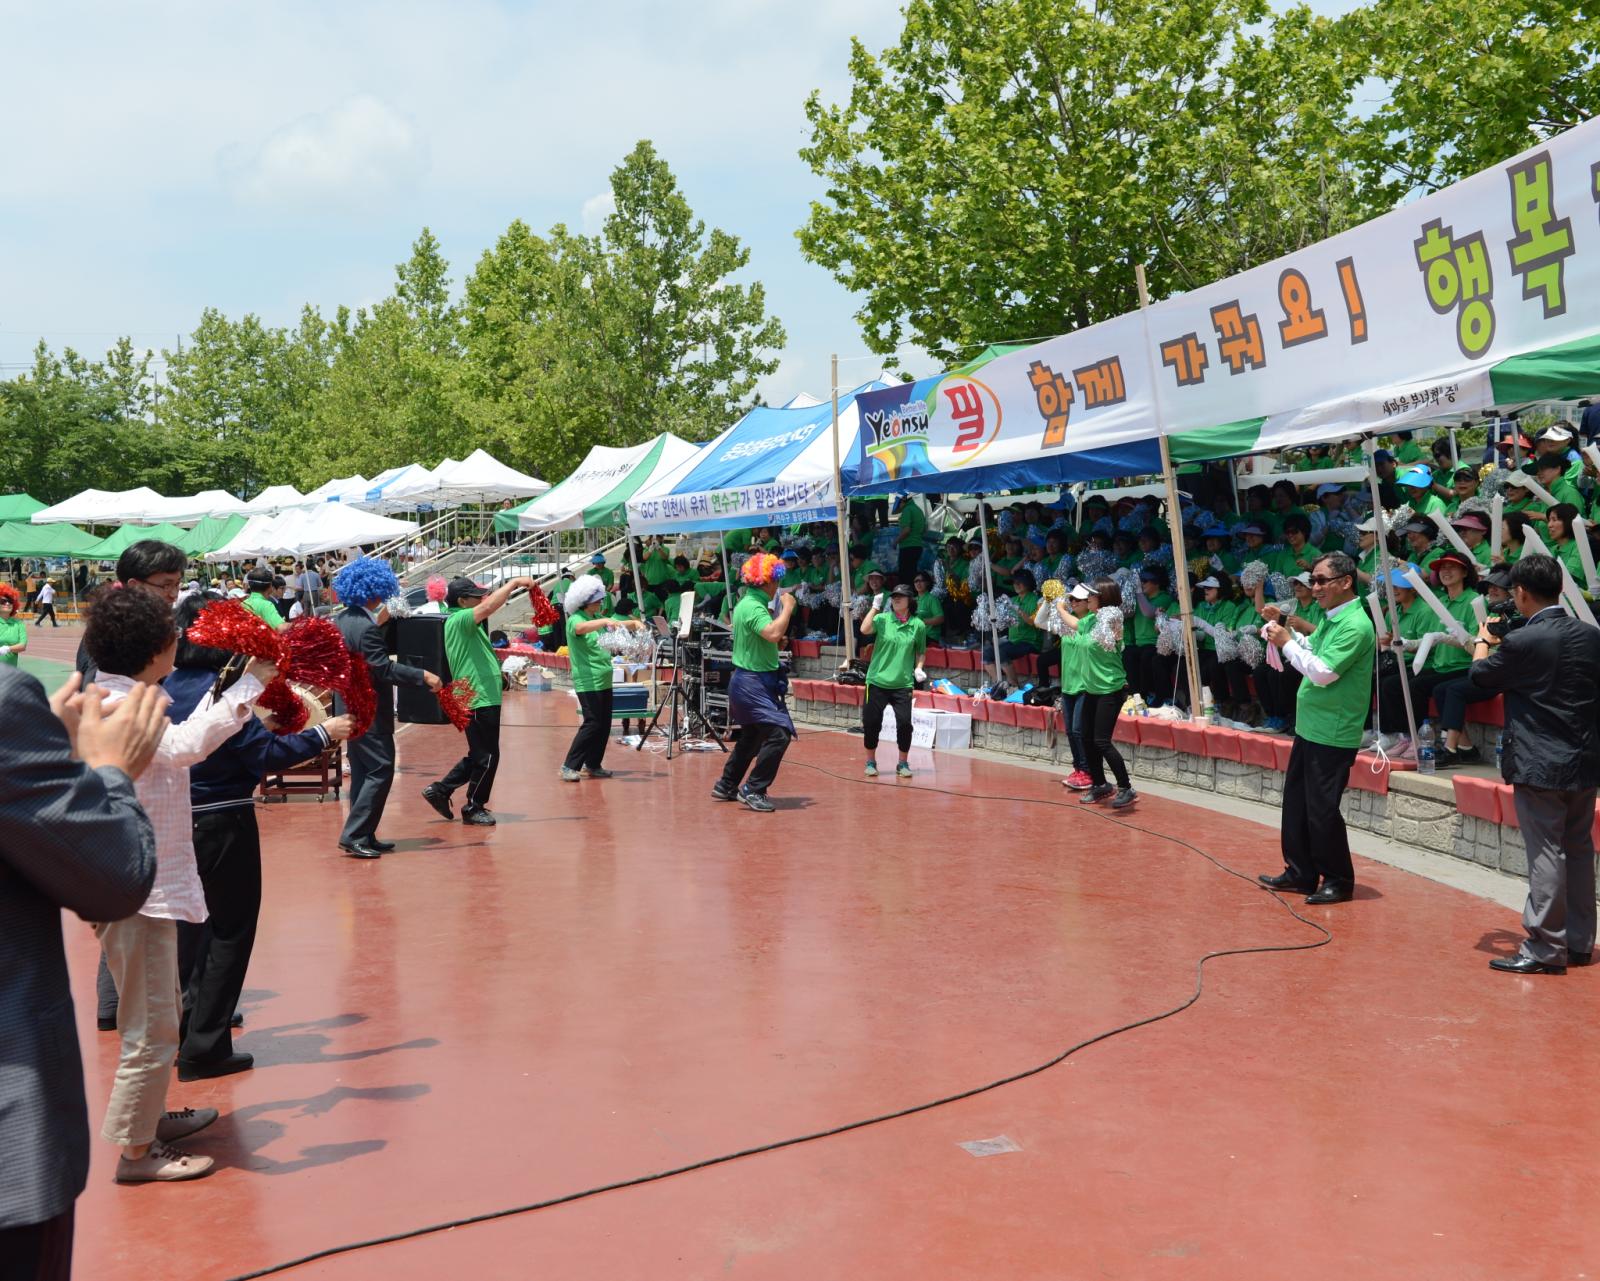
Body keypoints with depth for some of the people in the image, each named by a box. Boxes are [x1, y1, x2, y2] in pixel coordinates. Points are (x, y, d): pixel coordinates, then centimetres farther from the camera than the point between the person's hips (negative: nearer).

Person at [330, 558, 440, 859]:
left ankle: (363, 837, 19)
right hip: (369, 711, -10)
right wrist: (423, 676, -23)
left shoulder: (341, 619, 7)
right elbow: (384, 669, -25)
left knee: (363, 772, 15)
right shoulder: (366, 627, -22)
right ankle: (355, 835, -7)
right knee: (381, 770, -5)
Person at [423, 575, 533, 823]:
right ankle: (474, 808, 12)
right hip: (478, 700, -10)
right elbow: (488, 607, -27)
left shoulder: (466, 624, 16)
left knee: (478, 756, 18)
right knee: (487, 757, 0)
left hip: (483, 699, 10)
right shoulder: (458, 620, -15)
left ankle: (440, 791, 23)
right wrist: (514, 583, -23)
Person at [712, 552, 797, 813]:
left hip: (749, 681, 11)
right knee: (779, 733, -16)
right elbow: (773, 634, -35)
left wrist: (780, 609, 13)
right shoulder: (753, 607, -19)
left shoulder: (748, 603, 13)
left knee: (752, 736, 21)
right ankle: (752, 791, -13)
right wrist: (787, 609, -21)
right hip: (754, 682, -11)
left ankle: (726, 786, 30)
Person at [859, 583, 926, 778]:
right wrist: (875, 607, -19)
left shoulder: (918, 625, 3)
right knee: (871, 722, 3)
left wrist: (918, 667, -2)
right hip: (878, 680, 0)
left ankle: (903, 764, 13)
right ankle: (871, 761, 22)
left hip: (903, 683, 0)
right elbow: (864, 630, -20)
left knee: (905, 723, -7)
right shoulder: (882, 619, -1)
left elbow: (920, 652, 15)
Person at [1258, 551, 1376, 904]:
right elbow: (1312, 649, 23)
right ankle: (1300, 872, 25)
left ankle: (1339, 881, 10)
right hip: (1310, 727, 10)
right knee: (1296, 801, 15)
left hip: (1333, 735, -10)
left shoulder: (1355, 626, -19)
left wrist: (1287, 642, -16)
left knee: (1322, 808, -3)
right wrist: (1285, 631, 7)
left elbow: (1323, 672, -24)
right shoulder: (1330, 618, 10)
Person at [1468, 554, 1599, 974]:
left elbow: (1480, 675, 0)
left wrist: (1483, 639, 20)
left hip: (1539, 766, -7)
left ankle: (1544, 949, 1)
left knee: (1545, 853, -3)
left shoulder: (1521, 642, -17)